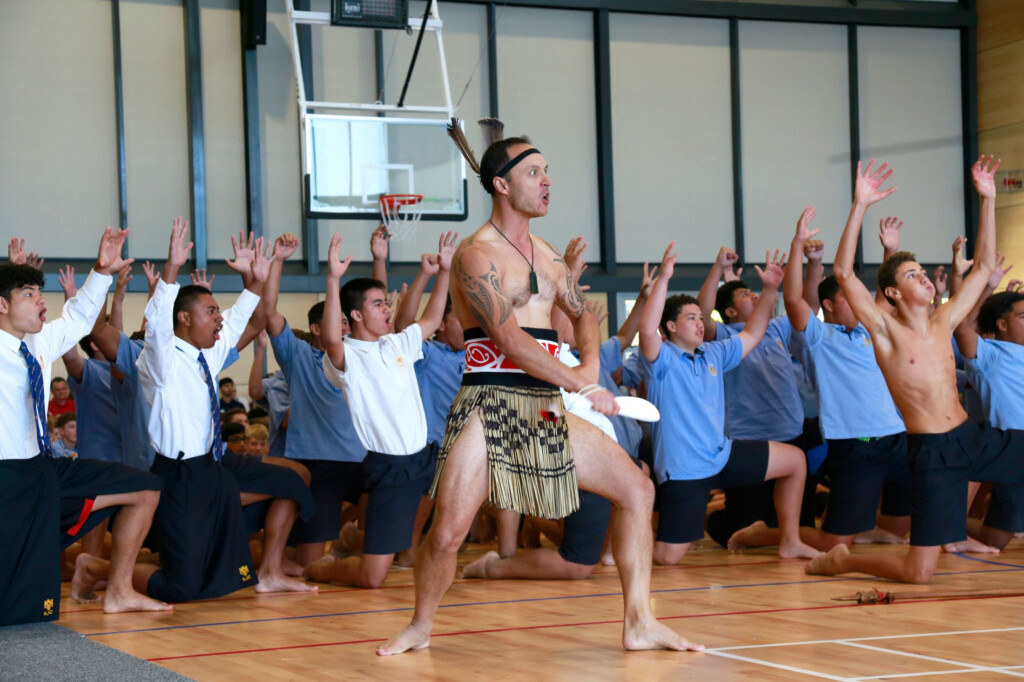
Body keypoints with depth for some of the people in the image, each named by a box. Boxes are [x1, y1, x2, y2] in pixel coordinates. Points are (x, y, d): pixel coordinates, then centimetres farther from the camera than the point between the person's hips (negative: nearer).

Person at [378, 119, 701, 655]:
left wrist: (590, 365, 5)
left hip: (546, 410, 8)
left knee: (637, 490, 2)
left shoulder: (546, 255, 15)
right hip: (489, 407, -7)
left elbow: (582, 314, 28)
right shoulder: (477, 255, -10)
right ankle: (420, 627, 13)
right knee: (446, 535, -14)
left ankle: (638, 624, 7)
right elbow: (509, 338, -20)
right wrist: (582, 387, -20)